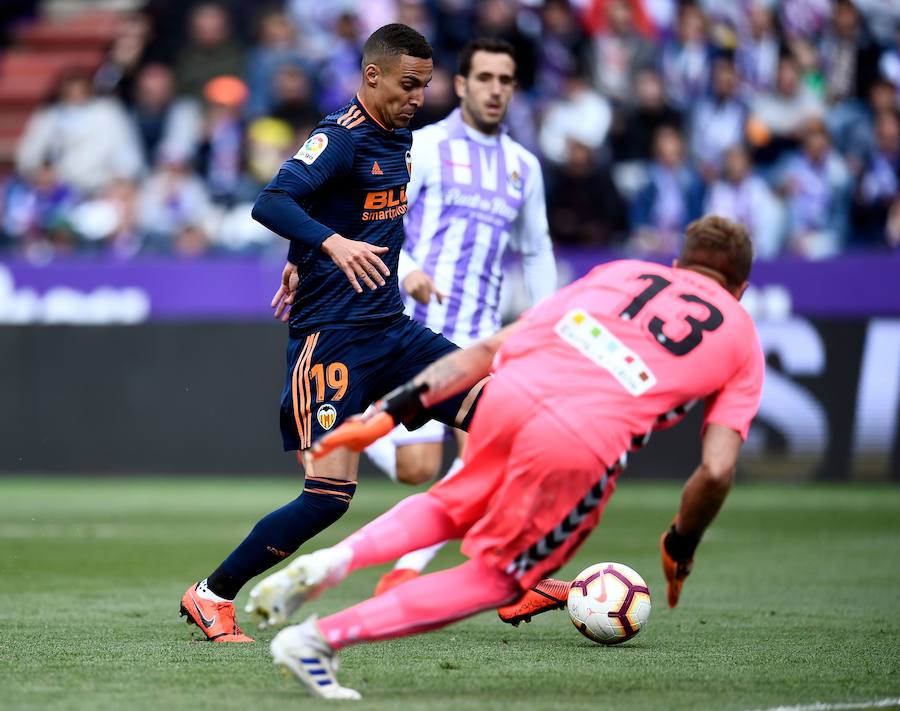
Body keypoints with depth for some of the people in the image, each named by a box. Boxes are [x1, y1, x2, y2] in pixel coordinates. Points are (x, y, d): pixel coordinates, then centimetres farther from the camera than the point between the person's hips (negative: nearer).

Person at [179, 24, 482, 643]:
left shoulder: (398, 135, 12)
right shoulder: (340, 137, -14)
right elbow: (271, 203, -30)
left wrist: (303, 261, 24)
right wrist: (331, 243, -44)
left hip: (391, 329, 8)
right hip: (332, 336, -8)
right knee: (331, 493, -15)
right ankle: (212, 595, 3)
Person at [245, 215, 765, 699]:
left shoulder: (621, 271, 29)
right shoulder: (742, 338, 23)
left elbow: (488, 350, 21)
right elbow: (717, 471, 10)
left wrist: (393, 410, 20)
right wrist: (681, 549, 26)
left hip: (510, 394, 4)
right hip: (582, 444, -4)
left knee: (453, 511, 33)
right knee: (498, 579, 16)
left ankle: (334, 561, 9)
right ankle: (322, 637, 4)